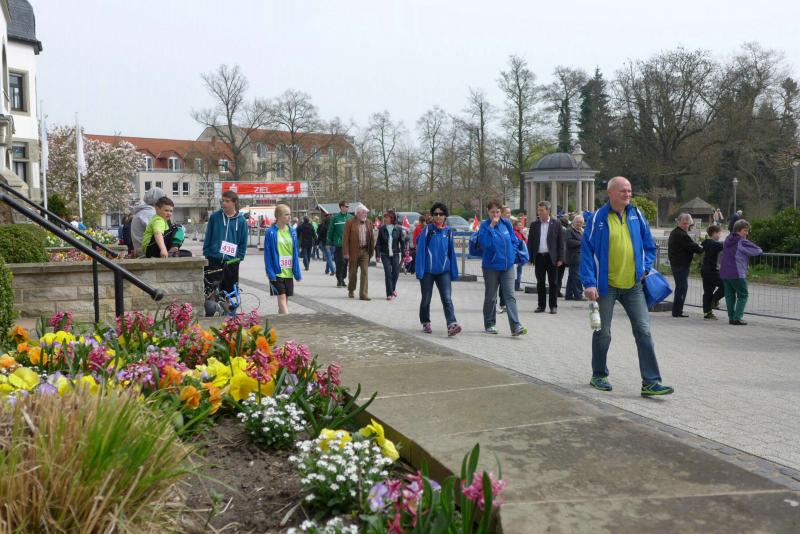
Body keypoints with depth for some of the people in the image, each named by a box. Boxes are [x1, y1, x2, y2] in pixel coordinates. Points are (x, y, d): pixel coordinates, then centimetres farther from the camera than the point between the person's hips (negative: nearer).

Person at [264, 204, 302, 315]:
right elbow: (267, 254, -8)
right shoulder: (271, 233, -9)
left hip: (288, 271, 5)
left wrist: (297, 272, 8)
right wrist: (270, 273, -13)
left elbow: (295, 252, 10)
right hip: (277, 271, -5)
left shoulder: (292, 232, 6)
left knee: (285, 298, 11)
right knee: (282, 297, -7)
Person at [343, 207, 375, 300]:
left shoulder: (369, 223, 8)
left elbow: (372, 237, 11)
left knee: (365, 272, -4)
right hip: (354, 251, -3)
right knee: (353, 272, 10)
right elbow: (345, 239, -7)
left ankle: (363, 294, -2)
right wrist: (346, 253, -12)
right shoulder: (350, 223, -5)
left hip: (365, 251, 3)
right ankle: (351, 291, 30)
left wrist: (372, 250, 5)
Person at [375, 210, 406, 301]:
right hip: (385, 254, 0)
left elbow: (402, 242, 2)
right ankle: (389, 293, 4)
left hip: (395, 254, 0)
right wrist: (378, 255, -5)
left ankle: (393, 288, 30)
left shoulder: (398, 228, -3)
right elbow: (378, 242, 1)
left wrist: (403, 254, -1)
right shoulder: (382, 228, -2)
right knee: (388, 273, -4)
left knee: (396, 272, 2)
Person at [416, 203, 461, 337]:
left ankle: (452, 325, -22)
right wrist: (419, 271, -11)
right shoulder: (427, 230, -3)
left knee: (447, 299, -11)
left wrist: (454, 273, 10)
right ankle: (426, 323, 28)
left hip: (444, 271, 2)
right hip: (428, 271, -1)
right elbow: (420, 250, -5)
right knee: (426, 299, 10)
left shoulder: (448, 231, 7)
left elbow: (451, 253, 12)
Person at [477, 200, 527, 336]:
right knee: (490, 297, 10)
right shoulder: (484, 226, -6)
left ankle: (516, 326, -12)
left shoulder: (506, 223, 4)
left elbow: (514, 241, 12)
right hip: (491, 266, -2)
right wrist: (491, 226, -21)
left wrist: (512, 255, 1)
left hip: (507, 265, 2)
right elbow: (484, 243, -22)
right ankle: (489, 324, 24)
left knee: (510, 296, -6)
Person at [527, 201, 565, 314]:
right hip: (539, 257, 2)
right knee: (540, 283, 7)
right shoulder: (534, 225, 7)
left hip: (551, 257, -2)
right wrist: (530, 258, 0)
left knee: (553, 283, 2)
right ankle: (541, 305, 14)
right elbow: (530, 242, 8)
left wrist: (560, 258, -6)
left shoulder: (556, 224, 1)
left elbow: (560, 242, 0)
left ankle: (553, 306, 9)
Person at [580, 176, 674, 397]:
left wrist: (645, 268, 0)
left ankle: (651, 382, 1)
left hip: (633, 285, 3)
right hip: (606, 286, -3)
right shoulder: (598, 218, -8)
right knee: (603, 333, 8)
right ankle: (598, 375, 27)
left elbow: (649, 246, 15)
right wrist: (589, 283, -13)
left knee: (644, 331, -2)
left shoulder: (636, 215, 5)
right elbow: (587, 251, -7)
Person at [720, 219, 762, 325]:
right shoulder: (742, 242, -11)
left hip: (724, 273, 7)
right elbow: (758, 251, -8)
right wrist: (760, 251, 14)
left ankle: (731, 318, 11)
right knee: (743, 295, 3)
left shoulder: (727, 240, 12)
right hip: (737, 274, -7)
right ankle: (737, 318, -5)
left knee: (729, 295, 12)